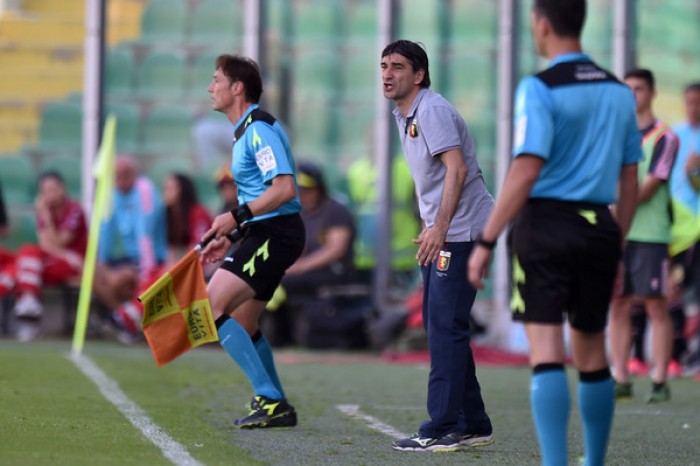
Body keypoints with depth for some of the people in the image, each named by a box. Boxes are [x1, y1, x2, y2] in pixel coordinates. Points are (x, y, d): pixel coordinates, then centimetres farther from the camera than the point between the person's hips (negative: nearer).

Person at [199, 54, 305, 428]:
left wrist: (236, 216, -23)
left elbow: (284, 188, -24)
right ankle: (276, 406, 24)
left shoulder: (259, 129, -14)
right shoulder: (245, 131, 18)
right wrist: (229, 237, 19)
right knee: (242, 326, 16)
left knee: (212, 307, -17)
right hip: (265, 234, 11)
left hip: (274, 235, -11)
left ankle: (270, 400, -17)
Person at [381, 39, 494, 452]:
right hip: (439, 233, 11)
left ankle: (443, 429, -12)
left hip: (462, 231, -11)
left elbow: (456, 169, -23)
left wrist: (439, 229, -25)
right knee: (439, 325, 11)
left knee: (445, 326, -12)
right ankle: (473, 425, 17)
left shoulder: (432, 111, -14)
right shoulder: (404, 116, 16)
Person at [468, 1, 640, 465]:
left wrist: (486, 241, -14)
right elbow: (630, 183, 13)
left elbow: (526, 172, -17)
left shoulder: (540, 89, -9)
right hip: (599, 230, 5)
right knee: (593, 355, 16)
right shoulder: (619, 92, 10)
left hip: (546, 224, -5)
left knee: (547, 353, -8)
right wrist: (616, 251, 20)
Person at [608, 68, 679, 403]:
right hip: (617, 234, 5)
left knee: (657, 306, -4)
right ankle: (621, 381, 7)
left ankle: (660, 382, -1)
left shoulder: (664, 137, -2)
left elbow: (648, 187, -9)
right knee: (618, 305, 3)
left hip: (651, 234, -5)